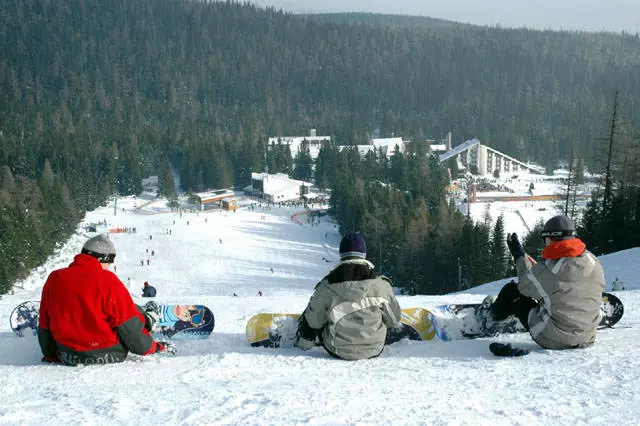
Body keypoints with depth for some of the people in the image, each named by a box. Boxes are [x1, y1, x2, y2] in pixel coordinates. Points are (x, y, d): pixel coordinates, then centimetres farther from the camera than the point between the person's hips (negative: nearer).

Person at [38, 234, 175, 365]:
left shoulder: (53, 279, -2)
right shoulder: (107, 281, -18)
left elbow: (45, 326, 7)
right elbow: (130, 327, -14)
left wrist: (51, 356, 23)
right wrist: (153, 347, 2)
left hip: (67, 356, 5)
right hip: (106, 355, -5)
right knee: (131, 310, 18)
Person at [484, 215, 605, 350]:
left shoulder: (549, 268, -24)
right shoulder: (594, 262, -7)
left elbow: (525, 285, -4)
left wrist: (519, 255, 11)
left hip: (552, 340, -6)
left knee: (510, 290, 10)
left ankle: (488, 320, 37)